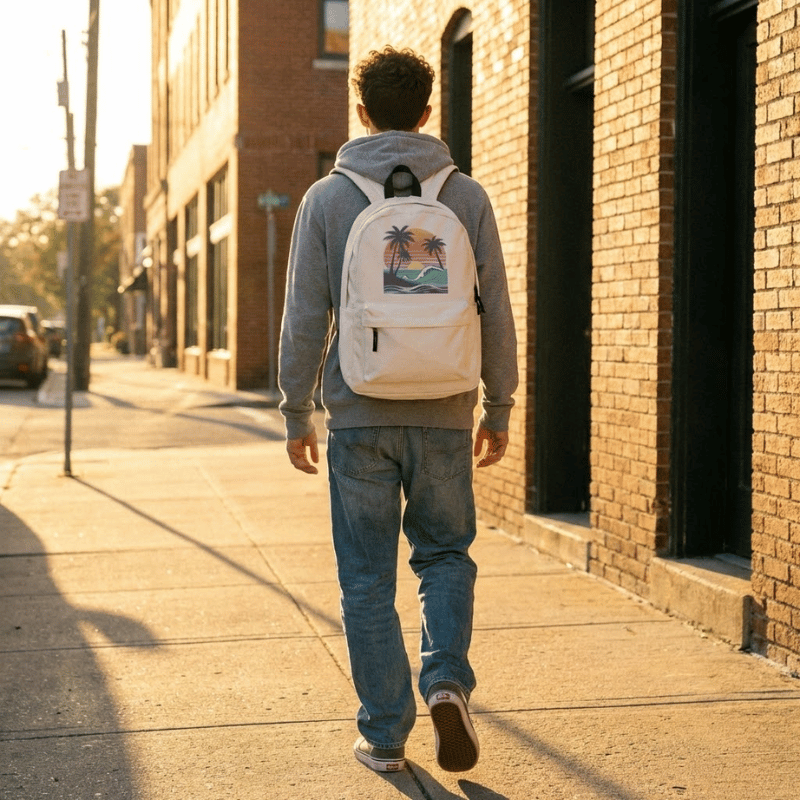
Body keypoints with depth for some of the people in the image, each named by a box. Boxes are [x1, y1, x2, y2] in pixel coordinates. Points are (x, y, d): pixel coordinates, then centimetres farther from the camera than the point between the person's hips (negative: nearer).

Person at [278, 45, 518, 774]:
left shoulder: (327, 198, -2)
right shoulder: (467, 196, 1)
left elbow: (304, 318, -3)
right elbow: (495, 313, 1)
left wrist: (297, 414, 6)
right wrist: (498, 408, 11)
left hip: (359, 414, -1)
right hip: (443, 413, 1)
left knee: (368, 578, 8)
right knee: (446, 555, 18)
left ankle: (384, 734, 12)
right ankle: (446, 680, -4)